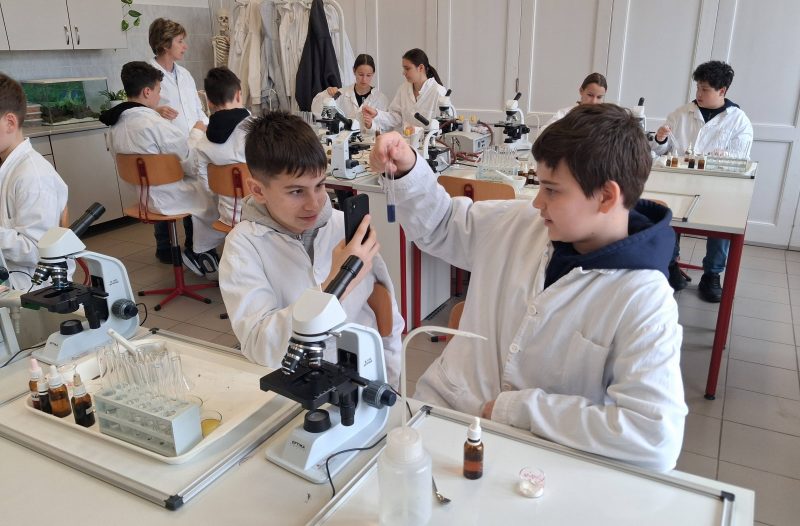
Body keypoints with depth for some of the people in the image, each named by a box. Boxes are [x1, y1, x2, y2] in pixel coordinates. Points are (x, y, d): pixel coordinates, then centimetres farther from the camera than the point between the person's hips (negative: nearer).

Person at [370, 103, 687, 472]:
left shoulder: (644, 302, -19)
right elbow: (439, 227, 15)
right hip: (438, 405, 4)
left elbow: (659, 439, -27)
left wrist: (518, 408, -23)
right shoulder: (521, 224, -1)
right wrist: (407, 169, -4)